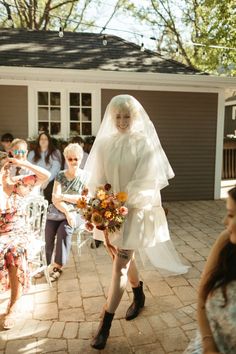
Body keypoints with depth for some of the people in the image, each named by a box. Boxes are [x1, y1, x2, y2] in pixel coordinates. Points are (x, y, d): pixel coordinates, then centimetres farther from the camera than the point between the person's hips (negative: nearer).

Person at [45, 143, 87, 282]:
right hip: (59, 210, 3)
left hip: (77, 211, -2)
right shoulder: (60, 175, 8)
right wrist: (67, 212, -19)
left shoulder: (85, 176, 2)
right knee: (48, 229, -25)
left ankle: (58, 266, -16)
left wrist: (64, 196, -11)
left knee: (64, 229, -30)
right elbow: (55, 198, -2)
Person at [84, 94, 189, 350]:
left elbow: (146, 181, -15)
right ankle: (139, 296, 47)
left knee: (120, 265, -2)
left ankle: (105, 325, 10)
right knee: (124, 257, 20)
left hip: (136, 210, -4)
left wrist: (123, 203, -22)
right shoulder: (104, 143, -1)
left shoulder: (145, 144, -11)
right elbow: (97, 178, 1)